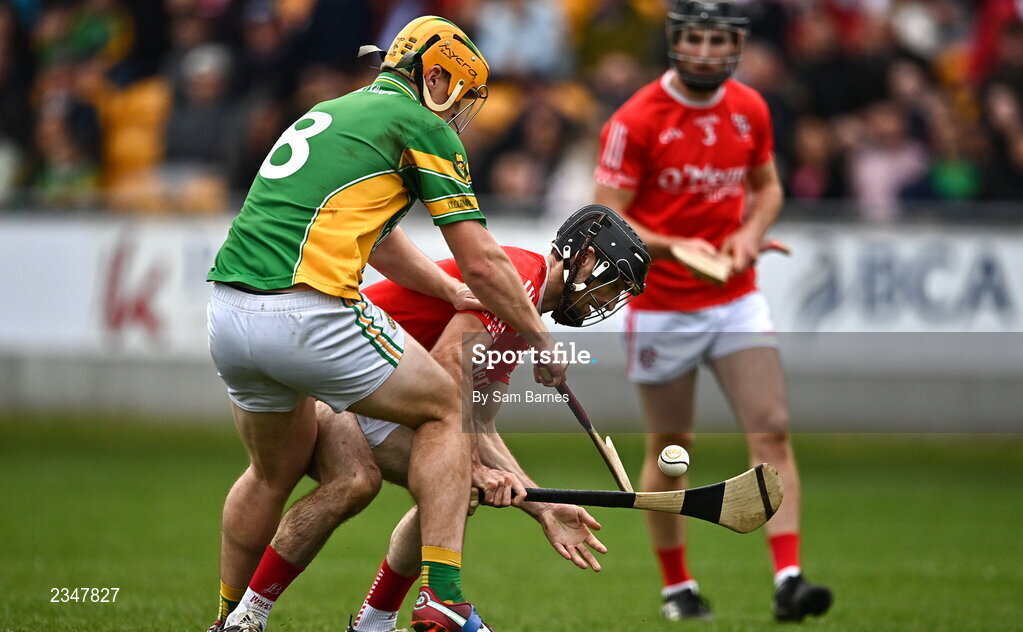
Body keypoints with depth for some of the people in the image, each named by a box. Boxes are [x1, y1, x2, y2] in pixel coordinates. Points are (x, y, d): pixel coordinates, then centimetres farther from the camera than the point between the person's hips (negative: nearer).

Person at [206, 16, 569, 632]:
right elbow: (482, 263, 3)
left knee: (274, 480, 26)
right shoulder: (425, 127, 5)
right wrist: (540, 338, 16)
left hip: (226, 312, 7)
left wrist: (459, 295, 48)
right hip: (310, 318, -7)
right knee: (444, 409, 13)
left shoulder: (331, 114, 28)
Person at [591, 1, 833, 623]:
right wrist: (675, 246, -28)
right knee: (670, 448, 6)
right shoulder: (635, 121, -12)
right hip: (662, 309, -3)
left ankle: (788, 578, -15)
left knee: (773, 429, -10)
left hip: (737, 298, 3)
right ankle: (677, 587, 22)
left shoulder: (750, 109, 3)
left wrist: (749, 233, -3)